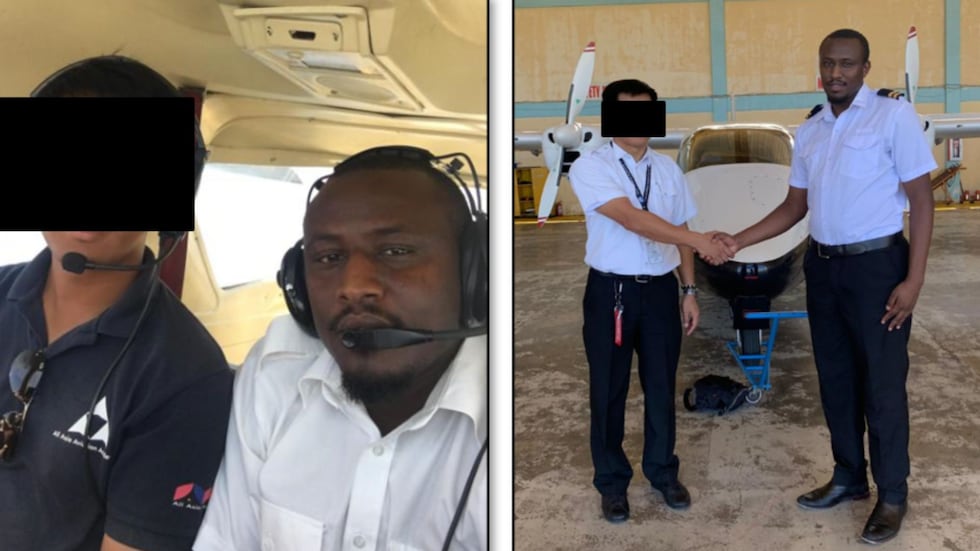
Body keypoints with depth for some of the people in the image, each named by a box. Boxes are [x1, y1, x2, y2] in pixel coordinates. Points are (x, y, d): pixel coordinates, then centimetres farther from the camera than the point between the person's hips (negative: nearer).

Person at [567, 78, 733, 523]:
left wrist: (689, 290, 8)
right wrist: (698, 239, -30)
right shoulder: (589, 167, -11)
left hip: (660, 289, 4)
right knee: (609, 390, 7)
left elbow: (679, 233, 11)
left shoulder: (668, 169, 7)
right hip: (611, 290, -4)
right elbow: (632, 220, -24)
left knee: (661, 385, 13)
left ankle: (663, 472, 32)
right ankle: (612, 482, 24)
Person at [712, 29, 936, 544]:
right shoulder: (809, 130, 9)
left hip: (876, 264, -6)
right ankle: (848, 477, 32)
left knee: (882, 384, 3)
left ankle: (892, 495, 20)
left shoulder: (893, 114, -10)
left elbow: (920, 198, -11)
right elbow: (794, 206, 13)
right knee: (835, 378, 15)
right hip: (822, 266, 6)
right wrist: (738, 240, 1)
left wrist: (913, 279, -16)